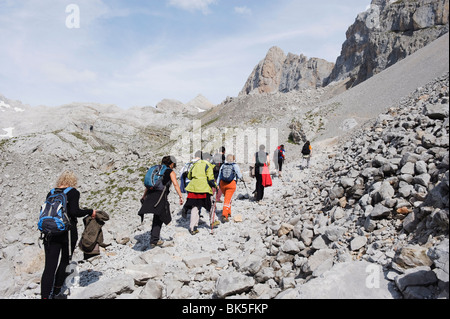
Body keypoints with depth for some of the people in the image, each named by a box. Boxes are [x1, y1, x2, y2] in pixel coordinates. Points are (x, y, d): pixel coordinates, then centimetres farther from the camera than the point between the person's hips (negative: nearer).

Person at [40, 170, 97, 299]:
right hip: (67, 231, -4)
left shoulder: (51, 193, 10)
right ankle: (56, 291, 27)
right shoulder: (73, 192, -6)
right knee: (65, 261, 15)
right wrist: (90, 212, -4)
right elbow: (74, 212, -17)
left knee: (49, 266, 3)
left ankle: (45, 295, -2)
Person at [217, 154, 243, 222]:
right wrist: (240, 177, 24)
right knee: (227, 200, -5)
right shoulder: (235, 166, -1)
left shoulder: (222, 166, 9)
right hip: (231, 184, -4)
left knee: (227, 198, 24)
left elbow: (219, 176, 8)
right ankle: (224, 215, -15)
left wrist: (217, 185, 12)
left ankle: (229, 213, 32)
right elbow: (240, 176, 2)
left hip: (222, 183, 4)